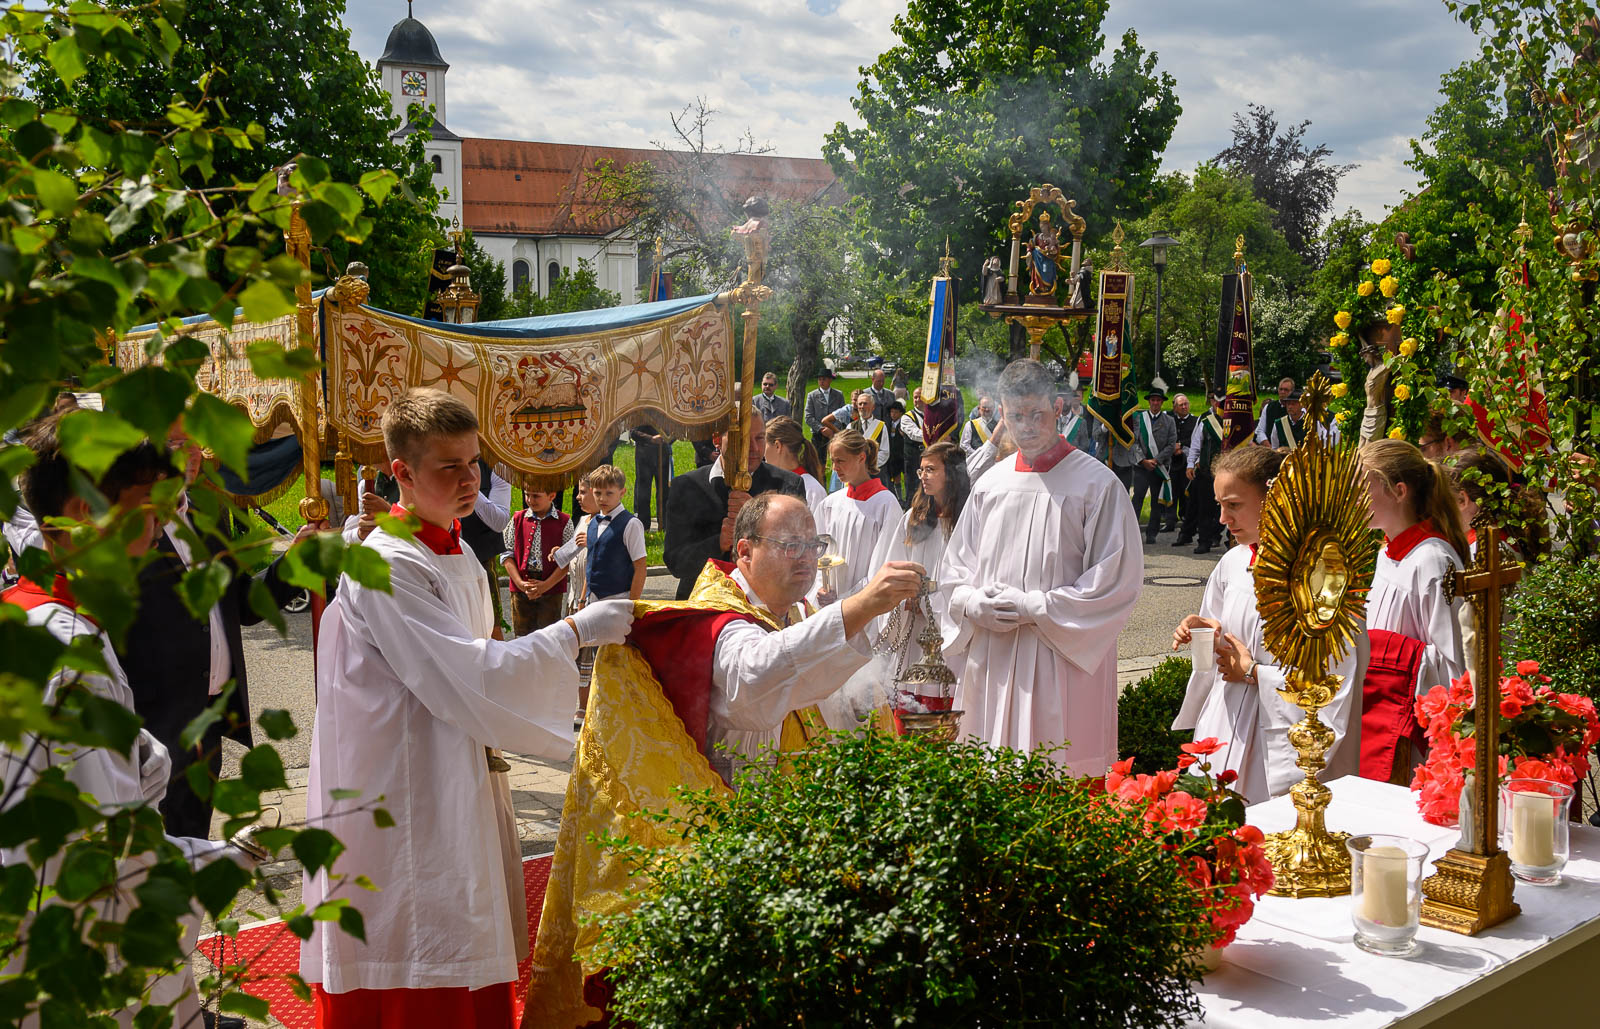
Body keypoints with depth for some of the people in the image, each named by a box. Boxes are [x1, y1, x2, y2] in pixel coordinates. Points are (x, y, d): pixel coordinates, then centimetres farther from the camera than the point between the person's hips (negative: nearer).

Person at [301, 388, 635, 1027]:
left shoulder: (459, 559, 11)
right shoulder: (386, 568, -18)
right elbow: (469, 677, -22)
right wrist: (575, 631, -17)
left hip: (455, 789, 9)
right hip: (400, 801, -9)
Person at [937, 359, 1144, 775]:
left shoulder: (1097, 485, -4)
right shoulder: (989, 485, 12)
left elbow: (1119, 579, -8)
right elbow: (953, 569, 17)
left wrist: (1035, 608, -12)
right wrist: (974, 604, -5)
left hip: (1063, 665, -4)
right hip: (990, 663, 5)